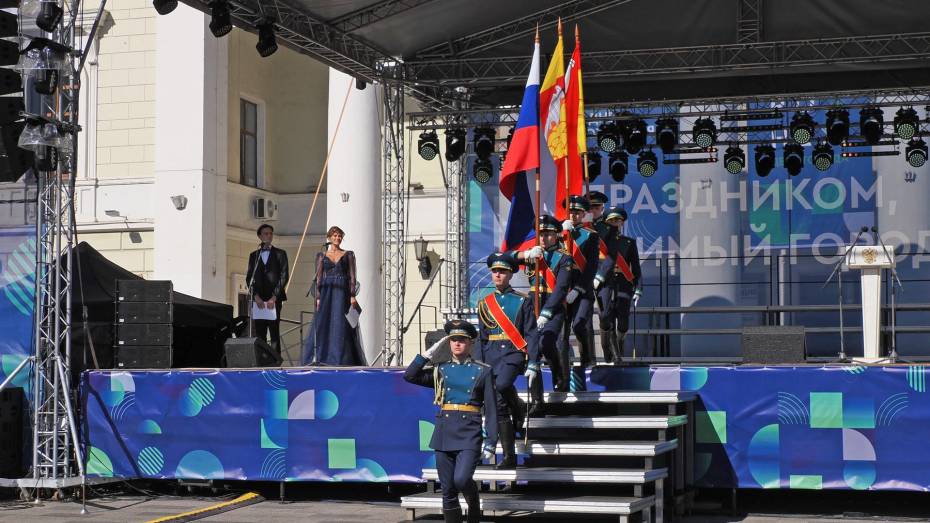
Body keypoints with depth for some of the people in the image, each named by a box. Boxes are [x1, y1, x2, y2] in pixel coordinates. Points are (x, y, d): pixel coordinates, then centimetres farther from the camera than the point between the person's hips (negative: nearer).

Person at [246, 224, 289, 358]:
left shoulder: (280, 254, 9)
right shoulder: (254, 255, 16)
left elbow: (284, 277, 1)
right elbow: (249, 278, 10)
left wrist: (274, 297, -8)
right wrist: (256, 296, -5)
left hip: (274, 299, -2)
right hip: (258, 300, 2)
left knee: (274, 333, -7)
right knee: (259, 333, -2)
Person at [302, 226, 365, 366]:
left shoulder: (348, 255, 9)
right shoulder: (322, 256, 12)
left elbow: (352, 276, 3)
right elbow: (318, 277, 7)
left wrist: (352, 296, -8)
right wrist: (318, 297, -4)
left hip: (342, 293, -1)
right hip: (326, 293, 1)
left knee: (341, 325, -5)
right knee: (323, 324, -4)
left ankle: (342, 360, -4)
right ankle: (320, 359, -3)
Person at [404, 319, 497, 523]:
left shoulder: (483, 371, 4)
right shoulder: (441, 370, 11)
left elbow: (491, 409, 1)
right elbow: (410, 376, 0)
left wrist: (491, 443, -5)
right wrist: (430, 353, 1)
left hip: (469, 435, -3)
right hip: (444, 435, 3)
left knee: (461, 479, -21)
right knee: (448, 492, 4)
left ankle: (474, 505, 9)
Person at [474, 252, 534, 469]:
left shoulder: (522, 301, 3)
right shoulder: (485, 303, 12)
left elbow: (531, 333, 1)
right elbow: (481, 338, 14)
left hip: (514, 353, -4)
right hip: (492, 355, 4)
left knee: (502, 384, -33)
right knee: (499, 406, 0)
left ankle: (519, 412, -1)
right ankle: (509, 456, 5)